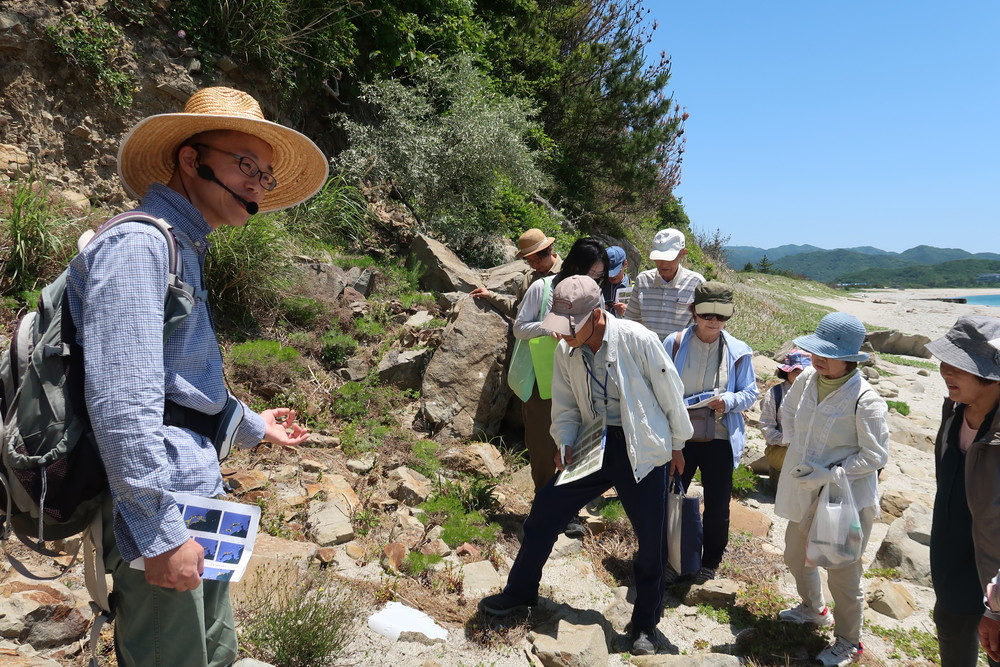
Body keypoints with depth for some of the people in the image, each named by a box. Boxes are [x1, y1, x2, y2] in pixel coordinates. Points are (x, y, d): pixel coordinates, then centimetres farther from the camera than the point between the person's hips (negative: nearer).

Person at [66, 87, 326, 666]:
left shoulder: (186, 250, 16)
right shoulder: (138, 244, -16)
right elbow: (122, 401, -24)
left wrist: (253, 425, 34)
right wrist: (161, 533, -23)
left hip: (194, 496, 10)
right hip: (158, 511, -10)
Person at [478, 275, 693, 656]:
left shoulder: (637, 340, -19)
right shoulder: (565, 351, -5)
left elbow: (670, 393, -7)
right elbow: (565, 407, 6)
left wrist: (677, 445, 3)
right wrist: (566, 445, -12)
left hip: (641, 450, -4)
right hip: (592, 445, 4)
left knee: (651, 540, 6)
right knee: (544, 511, 5)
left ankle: (644, 625, 30)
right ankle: (520, 592, 28)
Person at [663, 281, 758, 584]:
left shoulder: (738, 351, -5)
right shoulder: (675, 343, -7)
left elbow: (750, 392, 1)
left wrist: (728, 401, -19)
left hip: (720, 438, 0)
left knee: (717, 505, 13)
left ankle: (709, 562, 35)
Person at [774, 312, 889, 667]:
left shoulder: (865, 400, -23)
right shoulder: (806, 380, -5)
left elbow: (876, 455, -18)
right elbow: (787, 411, 14)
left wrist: (830, 474, -23)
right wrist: (794, 446, 3)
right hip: (804, 494, 7)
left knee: (842, 574, 8)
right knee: (796, 557, 25)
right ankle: (813, 609, 53)